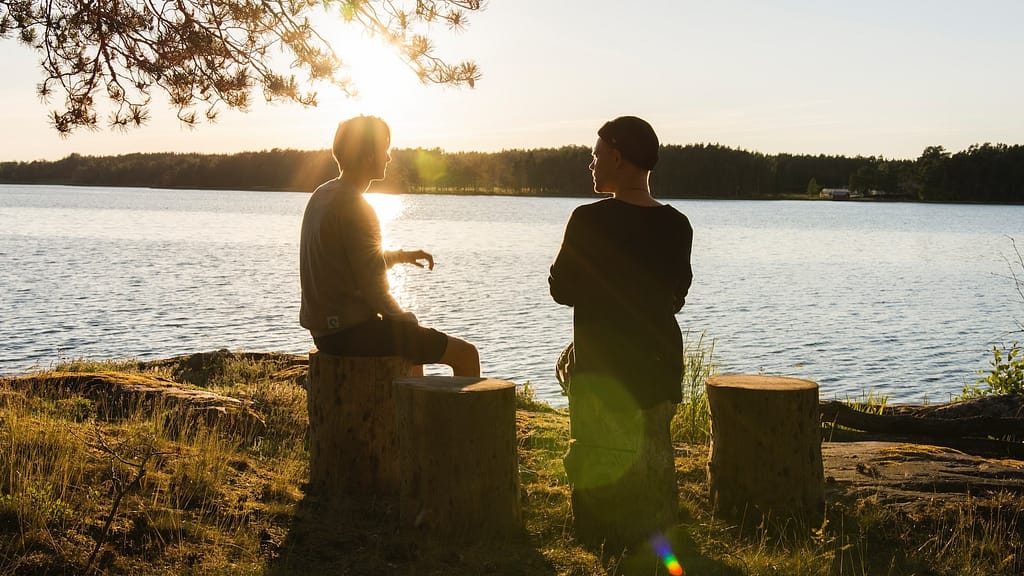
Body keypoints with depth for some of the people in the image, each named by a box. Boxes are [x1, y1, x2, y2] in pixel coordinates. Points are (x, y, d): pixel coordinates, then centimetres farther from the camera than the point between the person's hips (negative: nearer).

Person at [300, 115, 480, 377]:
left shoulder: (322, 195, 10)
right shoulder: (355, 209, -19)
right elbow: (374, 291, -20)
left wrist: (401, 255, 15)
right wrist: (406, 322, -4)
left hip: (324, 330, 10)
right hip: (352, 332, -10)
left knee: (415, 341, 36)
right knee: (466, 354, -4)